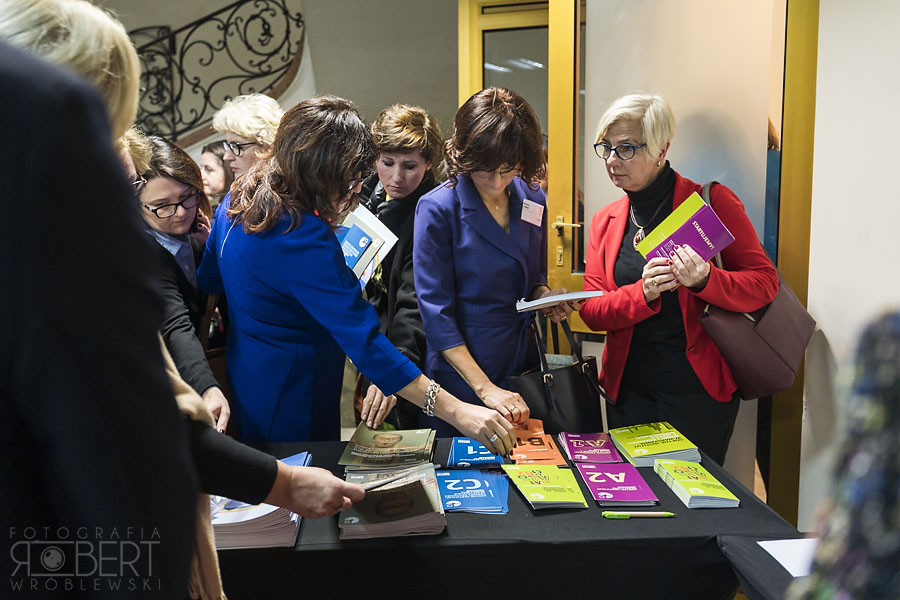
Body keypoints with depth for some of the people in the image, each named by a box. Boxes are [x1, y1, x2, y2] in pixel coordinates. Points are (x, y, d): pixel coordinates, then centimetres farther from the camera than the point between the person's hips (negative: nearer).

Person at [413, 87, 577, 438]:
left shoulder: (533, 201, 2)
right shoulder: (438, 209, -13)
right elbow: (436, 312, -16)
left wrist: (546, 297, -8)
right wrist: (485, 388, -22)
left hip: (523, 367, 5)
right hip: (461, 373, -5)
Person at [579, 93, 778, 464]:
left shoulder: (712, 202, -6)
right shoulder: (605, 220, 7)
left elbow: (765, 284, -7)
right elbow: (592, 310, 1)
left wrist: (705, 281, -26)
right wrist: (642, 293, -18)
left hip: (700, 390, -3)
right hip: (628, 390, 4)